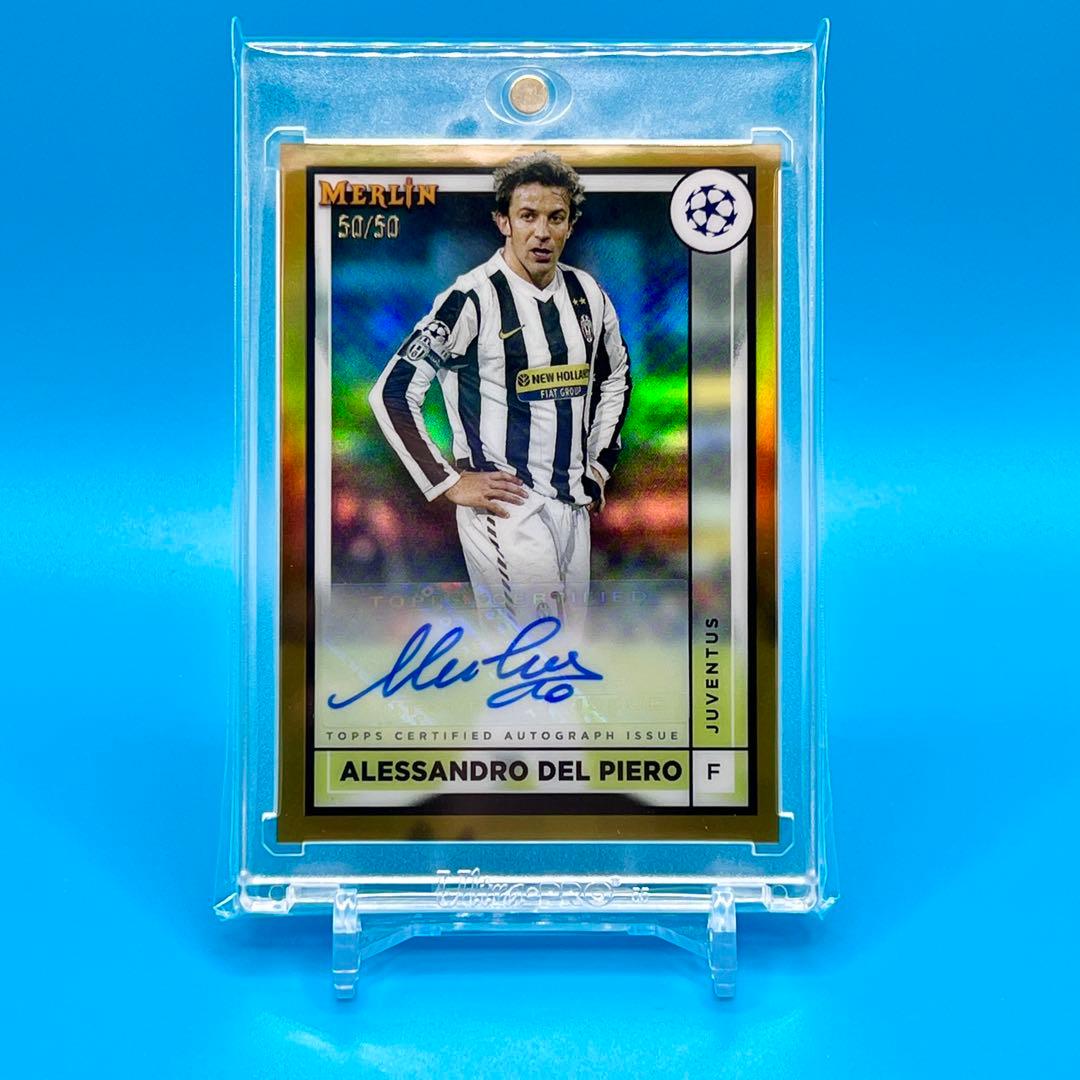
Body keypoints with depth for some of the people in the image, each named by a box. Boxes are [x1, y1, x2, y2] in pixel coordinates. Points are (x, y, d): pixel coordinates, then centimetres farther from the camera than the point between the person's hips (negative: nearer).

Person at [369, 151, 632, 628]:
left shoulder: (587, 295, 7)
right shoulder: (473, 299, -14)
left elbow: (615, 378, 26)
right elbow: (392, 394, -15)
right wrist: (450, 483, -13)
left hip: (573, 502, 7)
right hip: (506, 505, -7)